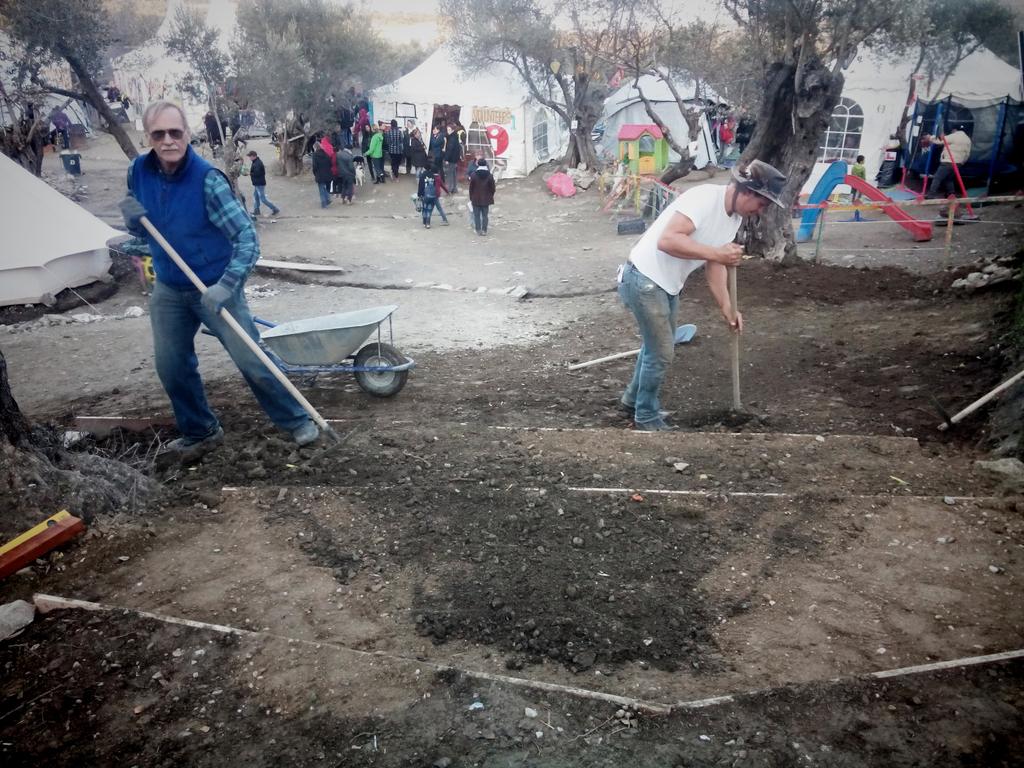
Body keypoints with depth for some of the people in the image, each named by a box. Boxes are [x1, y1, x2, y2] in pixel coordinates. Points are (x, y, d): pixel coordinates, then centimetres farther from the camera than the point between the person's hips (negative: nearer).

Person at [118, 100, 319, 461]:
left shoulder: (208, 179, -22)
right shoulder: (138, 172, -5)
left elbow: (247, 236, -24)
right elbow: (140, 229, 10)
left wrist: (227, 285, -34)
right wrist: (133, 217, -14)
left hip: (216, 288, -5)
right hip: (169, 291, 5)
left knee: (251, 360, -6)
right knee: (171, 367, 10)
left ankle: (296, 421, 13)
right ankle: (200, 432, 32)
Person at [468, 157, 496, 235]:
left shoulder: (474, 175, -9)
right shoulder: (489, 176, -5)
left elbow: (471, 188, -4)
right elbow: (492, 188, 0)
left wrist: (471, 197, 7)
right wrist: (490, 197, 12)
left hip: (476, 199, -1)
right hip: (486, 199, 1)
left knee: (477, 215, 8)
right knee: (485, 215, 9)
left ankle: (478, 230, 9)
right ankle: (484, 230, 10)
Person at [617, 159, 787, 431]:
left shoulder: (735, 218, 6)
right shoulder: (704, 197, -23)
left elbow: (715, 263, 9)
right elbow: (667, 240, -33)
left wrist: (726, 308, -2)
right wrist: (715, 252, -34)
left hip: (667, 285, 10)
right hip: (644, 280, -10)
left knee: (658, 345, 23)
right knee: (662, 353, -1)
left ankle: (633, 398, 43)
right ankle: (647, 416, 18)